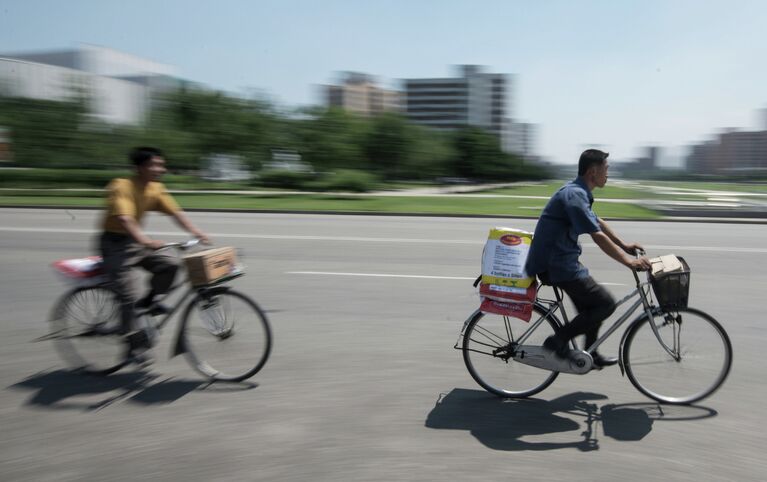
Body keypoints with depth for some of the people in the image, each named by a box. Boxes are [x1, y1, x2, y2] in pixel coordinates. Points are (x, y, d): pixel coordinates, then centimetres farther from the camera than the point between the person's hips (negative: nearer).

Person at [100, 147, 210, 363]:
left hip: (136, 242, 7)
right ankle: (135, 346, -1)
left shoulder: (156, 189, 0)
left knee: (170, 263, -17)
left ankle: (148, 300, 6)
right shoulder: (121, 187, -20)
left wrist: (196, 232, -19)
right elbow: (124, 219, -34)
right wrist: (145, 240, -48)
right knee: (129, 296, -12)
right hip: (115, 244, -6)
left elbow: (175, 212, -5)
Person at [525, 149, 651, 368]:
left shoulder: (577, 192, 13)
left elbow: (598, 222, 24)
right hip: (555, 264, -11)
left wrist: (624, 245, 23)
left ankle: (591, 355, 32)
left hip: (560, 259, 11)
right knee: (606, 303, -7)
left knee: (591, 304, 19)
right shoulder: (574, 195, -20)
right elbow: (598, 236, -24)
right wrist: (628, 261, -20)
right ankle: (558, 341, -1)